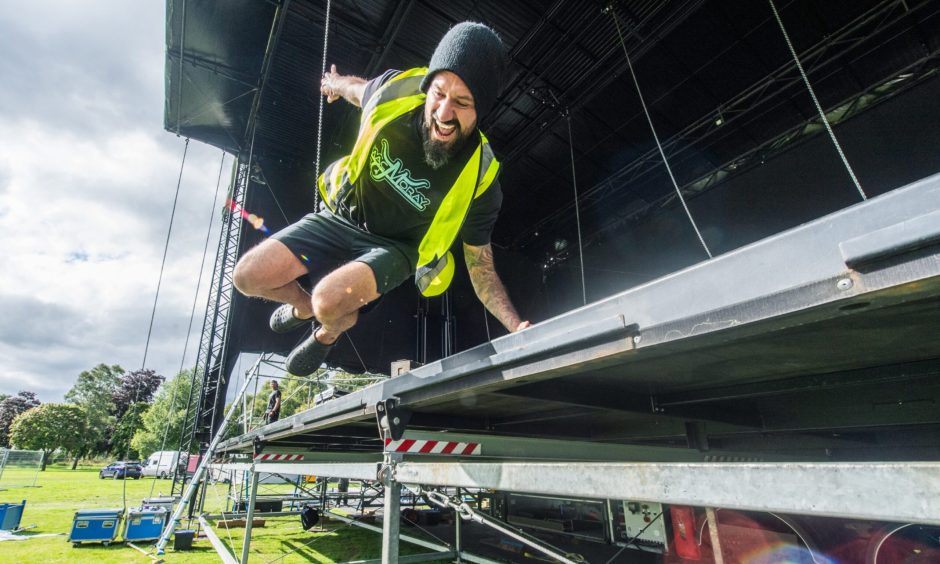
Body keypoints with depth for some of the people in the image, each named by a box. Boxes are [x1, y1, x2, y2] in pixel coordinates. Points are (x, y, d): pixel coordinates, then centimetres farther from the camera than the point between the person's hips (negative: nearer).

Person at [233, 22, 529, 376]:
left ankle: (328, 333, 10)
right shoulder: (395, 89, -21)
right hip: (343, 215, 3)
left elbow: (480, 268, -15)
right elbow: (359, 90, 7)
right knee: (248, 277, -8)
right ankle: (304, 307, 29)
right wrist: (336, 84, 30)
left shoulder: (479, 180, -26)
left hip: (394, 246, -3)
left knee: (330, 300, -31)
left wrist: (517, 326, -28)